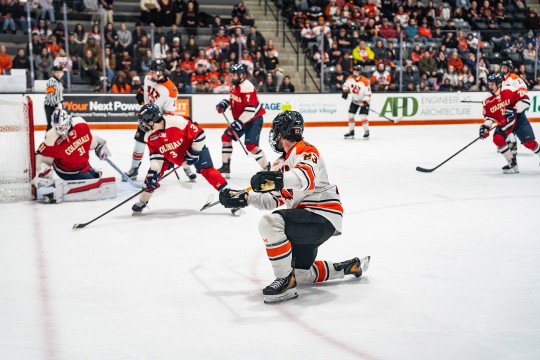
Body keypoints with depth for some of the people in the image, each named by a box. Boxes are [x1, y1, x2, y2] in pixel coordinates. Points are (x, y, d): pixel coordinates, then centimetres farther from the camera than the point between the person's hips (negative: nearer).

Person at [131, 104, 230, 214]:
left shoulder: (178, 121, -37)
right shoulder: (149, 136, -18)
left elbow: (199, 135, -29)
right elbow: (155, 154, -10)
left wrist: (193, 153, -24)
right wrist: (153, 172, -22)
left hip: (193, 147, -5)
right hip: (169, 155, 5)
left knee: (207, 170, -16)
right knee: (154, 170, -4)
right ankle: (142, 201, 10)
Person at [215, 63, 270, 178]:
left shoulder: (247, 87, -25)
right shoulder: (234, 85, 5)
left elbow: (250, 110, -30)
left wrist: (238, 123, -30)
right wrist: (223, 104, 4)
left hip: (254, 119, -10)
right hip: (240, 119, 10)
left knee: (251, 145, -18)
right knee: (226, 137, 6)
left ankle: (267, 168, -4)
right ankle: (226, 166, 16)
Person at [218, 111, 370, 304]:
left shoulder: (305, 150, -12)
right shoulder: (281, 163, 18)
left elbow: (306, 177, -34)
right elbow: (274, 199, 18)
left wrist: (278, 179, -51)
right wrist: (244, 198, 8)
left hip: (322, 216, -11)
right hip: (308, 220, 11)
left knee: (270, 223, -29)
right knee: (300, 273, 19)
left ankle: (286, 280, -21)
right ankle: (348, 267, 33)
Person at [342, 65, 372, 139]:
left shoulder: (365, 81, -26)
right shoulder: (350, 79, -9)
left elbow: (368, 93, -24)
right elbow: (345, 85, 12)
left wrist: (365, 102, -30)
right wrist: (345, 92, -3)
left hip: (364, 101, -6)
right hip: (354, 100, 6)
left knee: (362, 116, -16)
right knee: (351, 115, 3)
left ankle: (367, 132, 0)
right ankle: (351, 132, 14)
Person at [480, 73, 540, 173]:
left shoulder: (510, 92, -19)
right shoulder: (488, 102, -5)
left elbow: (525, 99, -20)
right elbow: (488, 116, 4)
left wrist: (514, 110, -29)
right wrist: (486, 127, -13)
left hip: (519, 119, -3)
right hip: (504, 124, 4)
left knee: (529, 142, -7)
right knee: (497, 139, -20)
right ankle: (512, 164, -8)